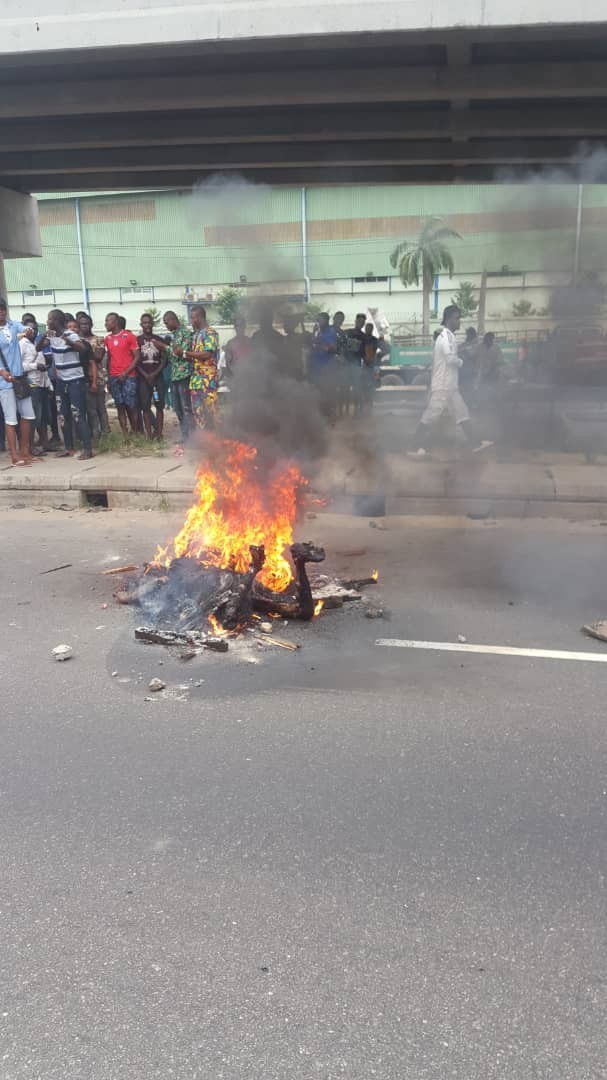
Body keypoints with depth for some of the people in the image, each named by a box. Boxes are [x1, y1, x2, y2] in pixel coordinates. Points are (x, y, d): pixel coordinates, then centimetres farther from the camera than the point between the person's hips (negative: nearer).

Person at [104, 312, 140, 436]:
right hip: (114, 377, 4)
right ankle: (125, 435, 5)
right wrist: (108, 378, 9)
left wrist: (126, 372, -12)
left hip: (129, 376, -4)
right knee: (120, 406, 3)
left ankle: (136, 432, 4)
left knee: (131, 405, -5)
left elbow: (137, 357, -4)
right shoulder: (107, 339, 12)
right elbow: (109, 358, 15)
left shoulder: (129, 336, -2)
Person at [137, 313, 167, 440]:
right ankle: (148, 434, -2)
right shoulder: (137, 340, 5)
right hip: (143, 377, -1)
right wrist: (146, 375, -11)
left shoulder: (159, 340, 9)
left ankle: (159, 432, 1)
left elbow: (164, 359, 4)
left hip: (158, 376, 1)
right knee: (145, 406, -4)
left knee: (159, 405, -3)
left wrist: (155, 373, -9)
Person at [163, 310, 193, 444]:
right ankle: (184, 436, 18)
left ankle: (190, 437, -6)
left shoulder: (186, 332, -8)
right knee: (178, 407, 11)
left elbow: (184, 353, -15)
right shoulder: (174, 334, 18)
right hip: (174, 375, 9)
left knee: (186, 408, -8)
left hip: (184, 374, -9)